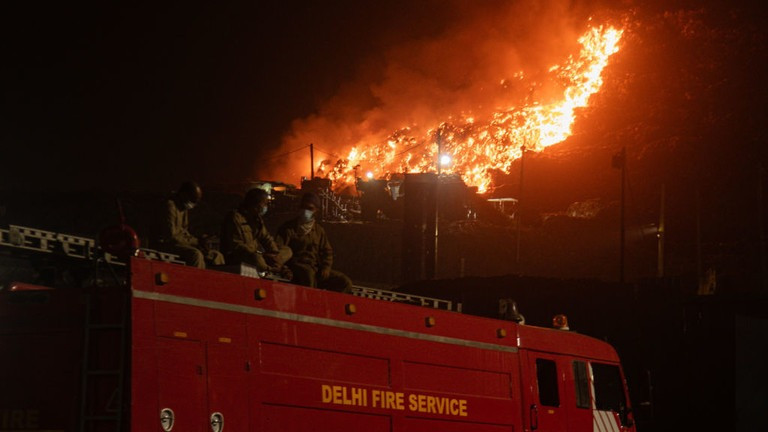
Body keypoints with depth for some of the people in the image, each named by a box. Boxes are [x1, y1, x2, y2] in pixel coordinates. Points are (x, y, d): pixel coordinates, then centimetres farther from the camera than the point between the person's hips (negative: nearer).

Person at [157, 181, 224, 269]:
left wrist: (198, 242, 5)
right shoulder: (171, 206, -13)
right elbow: (171, 235, -19)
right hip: (167, 244, -9)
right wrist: (192, 243, -18)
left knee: (217, 256, -1)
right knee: (196, 255, -36)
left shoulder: (184, 208, 16)